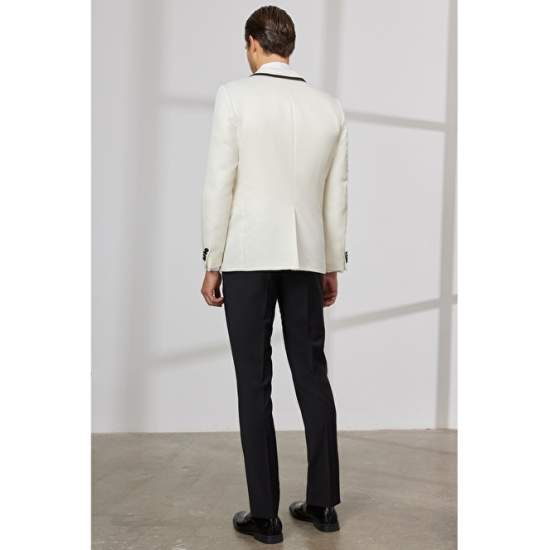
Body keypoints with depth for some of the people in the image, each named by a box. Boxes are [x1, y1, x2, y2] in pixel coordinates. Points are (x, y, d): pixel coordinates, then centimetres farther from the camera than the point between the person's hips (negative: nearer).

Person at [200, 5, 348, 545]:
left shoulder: (234, 95, -5)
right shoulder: (330, 106, 6)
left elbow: (219, 184, -8)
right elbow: (337, 195, 8)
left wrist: (212, 263, -1)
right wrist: (332, 266, 16)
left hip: (248, 257, -3)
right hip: (307, 257, 4)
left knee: (254, 384, 2)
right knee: (312, 376, 10)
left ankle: (265, 515, 7)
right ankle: (322, 504, 18)